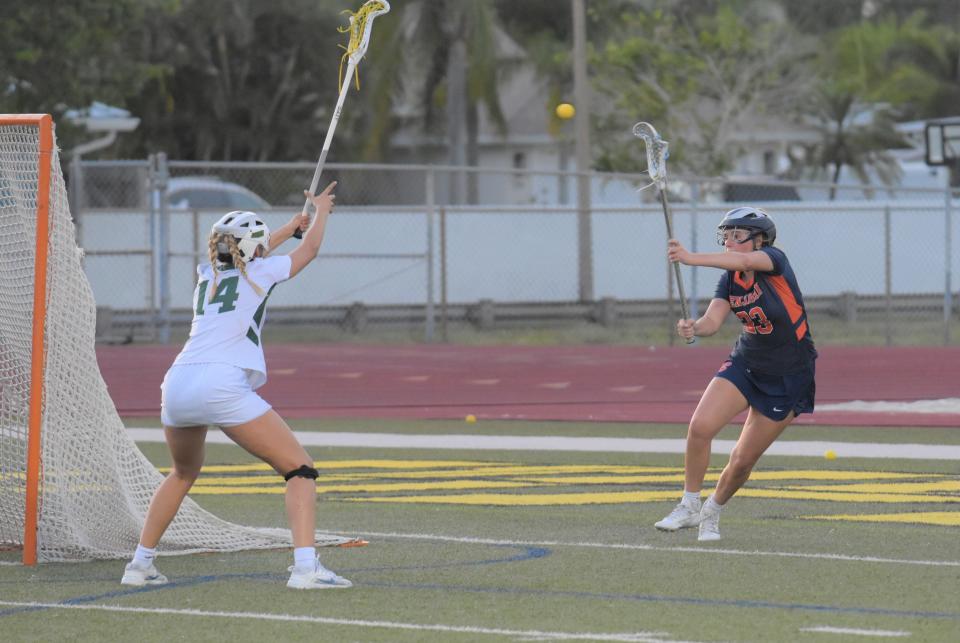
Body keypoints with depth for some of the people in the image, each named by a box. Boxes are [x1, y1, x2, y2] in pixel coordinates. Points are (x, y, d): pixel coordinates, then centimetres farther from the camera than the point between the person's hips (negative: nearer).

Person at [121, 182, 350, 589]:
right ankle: (305, 566, -19)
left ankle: (140, 564, 28)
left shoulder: (207, 273, 25)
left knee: (184, 472, 32)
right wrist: (320, 211, 48)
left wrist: (293, 224, 61)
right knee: (299, 469, -1)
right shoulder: (259, 273, 11)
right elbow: (309, 249, 29)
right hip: (222, 387, -6)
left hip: (177, 387, 6)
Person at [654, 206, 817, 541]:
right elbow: (713, 320, -17)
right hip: (745, 364, 4)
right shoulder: (730, 279, -3)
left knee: (743, 460, -2)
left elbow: (745, 261, -40)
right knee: (700, 426, -18)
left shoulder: (775, 260, -18)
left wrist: (692, 258, -53)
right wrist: (694, 327, -41)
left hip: (788, 378, -4)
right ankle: (689, 506, -1)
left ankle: (712, 512, 25)